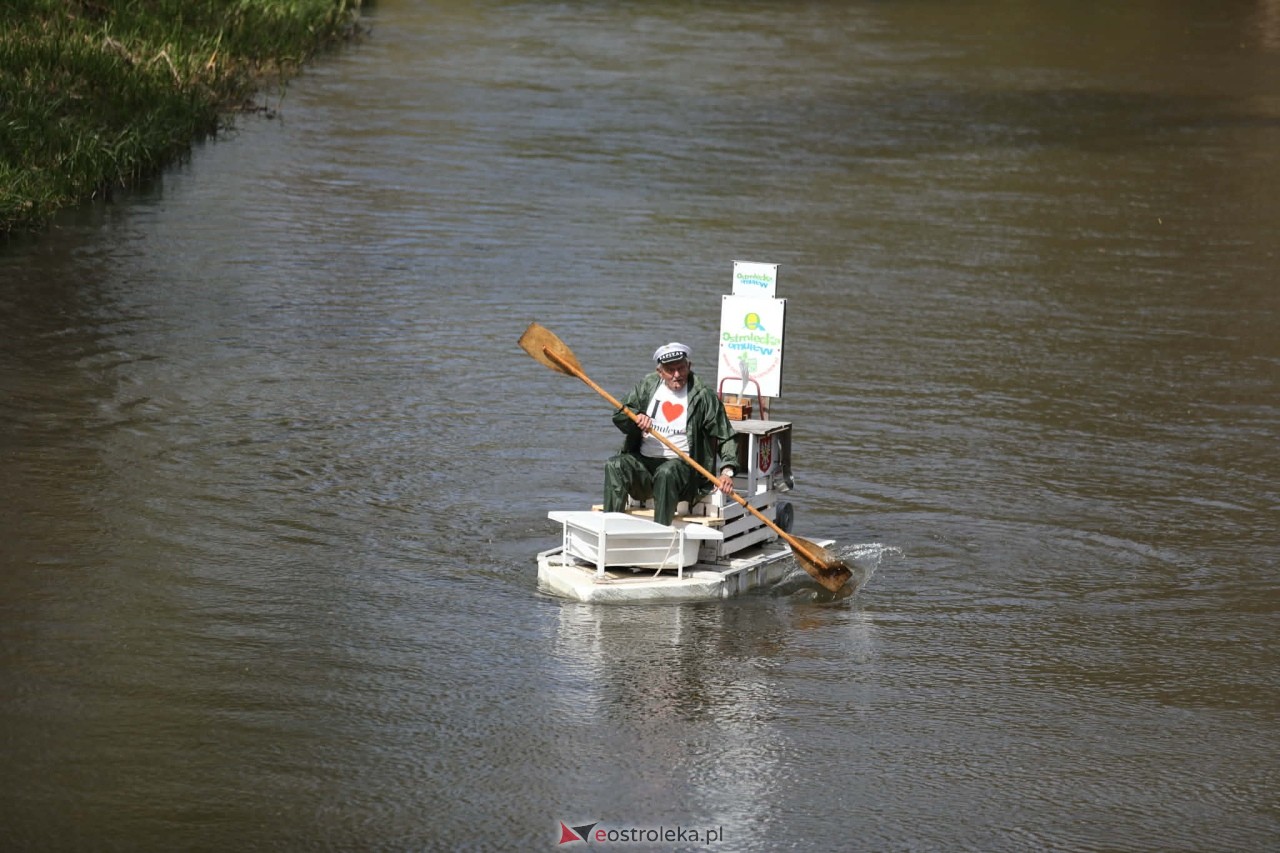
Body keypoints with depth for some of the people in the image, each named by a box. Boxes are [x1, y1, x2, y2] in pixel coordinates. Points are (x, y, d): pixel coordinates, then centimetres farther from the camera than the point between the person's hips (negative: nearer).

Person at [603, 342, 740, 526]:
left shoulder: (703, 395, -1)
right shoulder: (648, 385, 10)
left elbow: (726, 437, -2)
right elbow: (619, 415, 10)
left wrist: (727, 471, -17)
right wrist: (637, 416, -14)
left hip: (682, 465, -4)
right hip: (643, 462, 4)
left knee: (667, 473, -37)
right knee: (614, 466, -24)